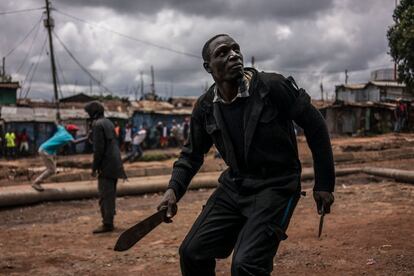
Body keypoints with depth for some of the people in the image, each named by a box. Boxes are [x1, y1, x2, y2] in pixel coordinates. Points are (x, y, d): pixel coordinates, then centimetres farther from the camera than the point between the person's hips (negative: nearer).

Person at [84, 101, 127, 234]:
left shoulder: (97, 124, -12)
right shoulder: (109, 123, 15)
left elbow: (98, 148, -17)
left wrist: (94, 167, -12)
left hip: (106, 166, -9)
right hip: (115, 164, 9)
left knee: (105, 195, -6)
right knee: (110, 194, 14)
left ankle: (107, 224, -4)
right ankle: (109, 221, 20)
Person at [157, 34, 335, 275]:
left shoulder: (272, 86, -17)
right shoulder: (205, 107, -2)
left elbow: (315, 126, -8)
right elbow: (192, 153, 12)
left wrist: (324, 184, -6)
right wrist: (174, 189, -5)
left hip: (276, 186, -5)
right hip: (234, 185, 6)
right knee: (192, 252, 5)